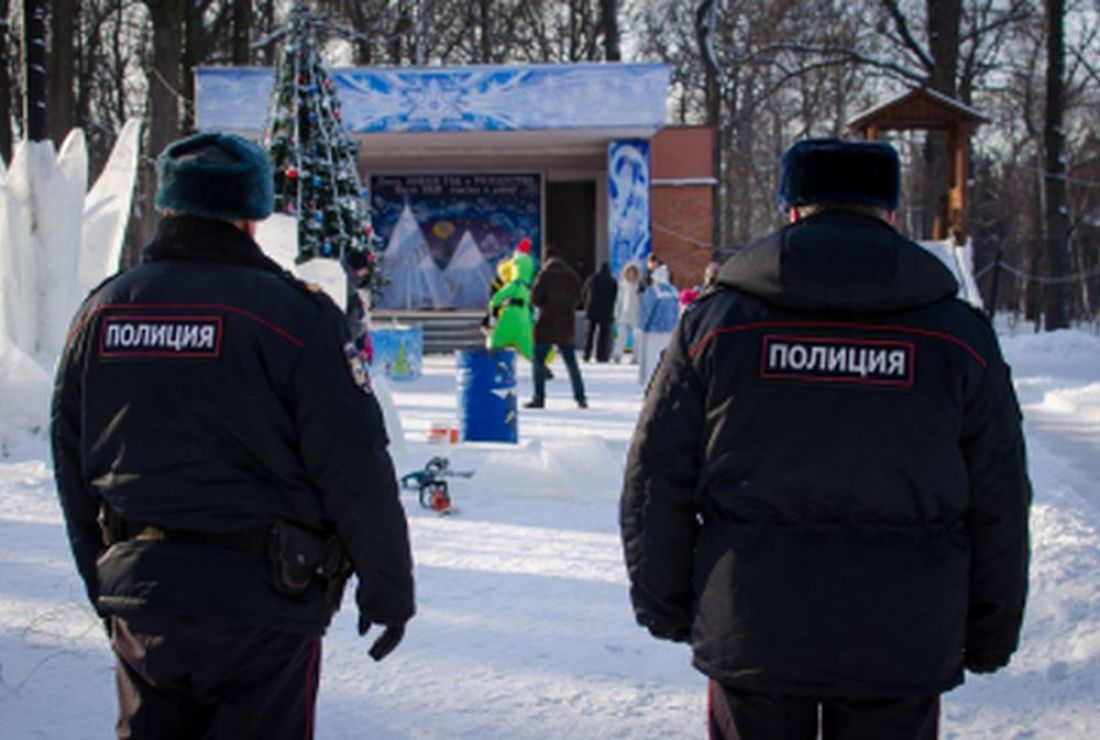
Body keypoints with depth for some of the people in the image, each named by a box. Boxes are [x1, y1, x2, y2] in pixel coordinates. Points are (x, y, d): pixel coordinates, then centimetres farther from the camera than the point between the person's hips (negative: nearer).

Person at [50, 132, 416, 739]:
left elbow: (72, 468, 13)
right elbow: (356, 468, -12)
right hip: (263, 600, -5)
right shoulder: (293, 314, -11)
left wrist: (104, 587, 23)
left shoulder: (100, 310, 5)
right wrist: (388, 585, 0)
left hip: (138, 599, 5)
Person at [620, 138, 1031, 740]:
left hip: (750, 639, 1)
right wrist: (991, 637, 14)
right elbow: (998, 506, 3)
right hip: (903, 646, 0)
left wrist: (665, 606, 12)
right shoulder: (959, 335, -2)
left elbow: (655, 482, 0)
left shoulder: (715, 321, -2)